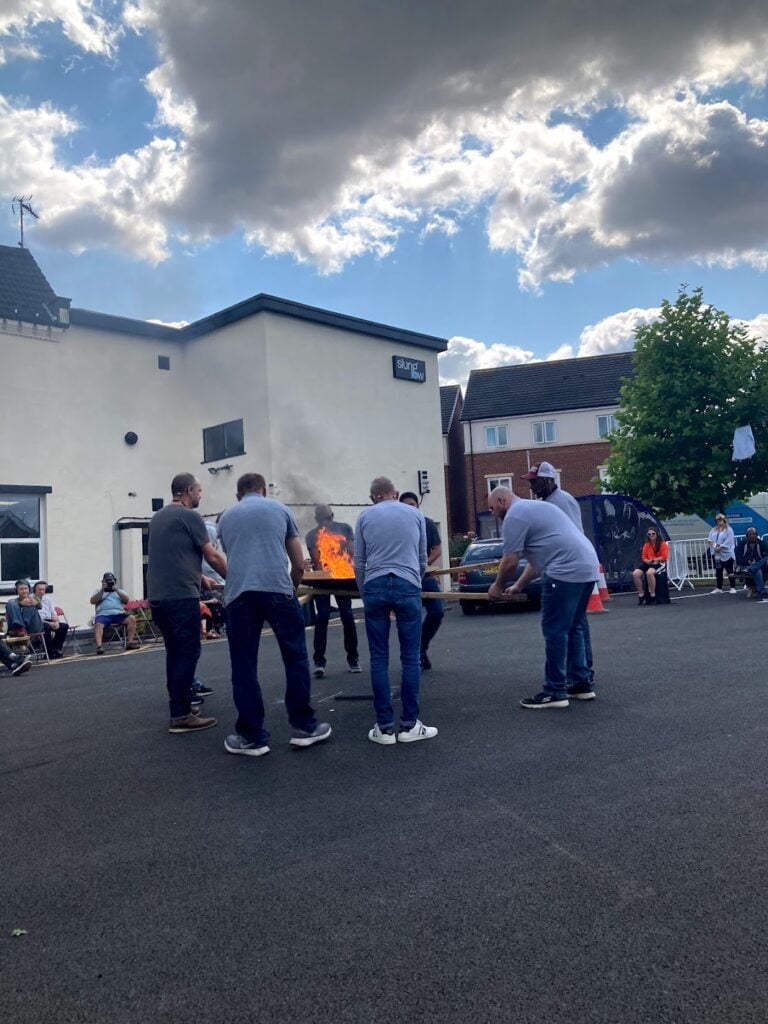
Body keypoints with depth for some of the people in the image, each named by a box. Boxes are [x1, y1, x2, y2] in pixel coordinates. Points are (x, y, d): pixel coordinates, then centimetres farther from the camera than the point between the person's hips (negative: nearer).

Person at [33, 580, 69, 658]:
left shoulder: (47, 599, 19)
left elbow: (53, 613, 18)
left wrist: (56, 622, -5)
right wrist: (49, 623, -20)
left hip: (50, 622, 7)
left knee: (64, 626, -14)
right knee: (46, 627, -37)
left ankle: (56, 649, -3)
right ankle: (49, 653, -26)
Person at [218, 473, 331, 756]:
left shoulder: (226, 517, 23)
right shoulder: (280, 509, 17)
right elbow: (299, 564, 18)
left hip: (238, 594, 2)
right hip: (277, 590, -1)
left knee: (244, 667, 9)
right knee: (295, 658, 12)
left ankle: (251, 737, 14)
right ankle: (304, 727, 18)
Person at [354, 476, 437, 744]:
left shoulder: (364, 516, 13)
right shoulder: (415, 514, 15)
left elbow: (359, 562, 14)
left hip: (374, 587, 1)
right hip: (408, 586, -1)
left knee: (379, 659, 5)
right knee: (410, 658, 4)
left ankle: (384, 727, 7)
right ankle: (409, 725, 7)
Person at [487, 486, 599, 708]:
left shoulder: (514, 516, -5)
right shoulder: (534, 507, 26)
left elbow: (510, 561, -7)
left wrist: (497, 585, 10)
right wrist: (518, 586, 28)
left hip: (565, 572, -10)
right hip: (588, 567, 10)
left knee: (555, 630, -4)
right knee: (573, 628, 18)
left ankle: (555, 692, 1)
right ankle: (581, 683, 23)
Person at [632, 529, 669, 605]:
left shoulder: (663, 544, 2)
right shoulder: (646, 545, 16)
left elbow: (664, 557, -7)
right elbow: (643, 557, 13)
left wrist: (653, 560, -13)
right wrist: (648, 561, -9)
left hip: (659, 563, -5)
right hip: (648, 564, 5)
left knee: (649, 573, -39)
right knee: (635, 574, -23)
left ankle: (652, 596, -27)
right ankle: (641, 596, -10)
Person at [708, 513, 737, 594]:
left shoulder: (728, 529, -4)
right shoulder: (713, 530, 15)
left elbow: (728, 541, -14)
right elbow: (710, 539, 8)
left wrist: (720, 547, -19)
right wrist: (714, 546, -10)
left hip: (726, 554, -6)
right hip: (716, 554, 6)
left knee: (730, 571, -1)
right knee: (718, 571, 10)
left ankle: (733, 587, 4)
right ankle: (719, 588, 17)